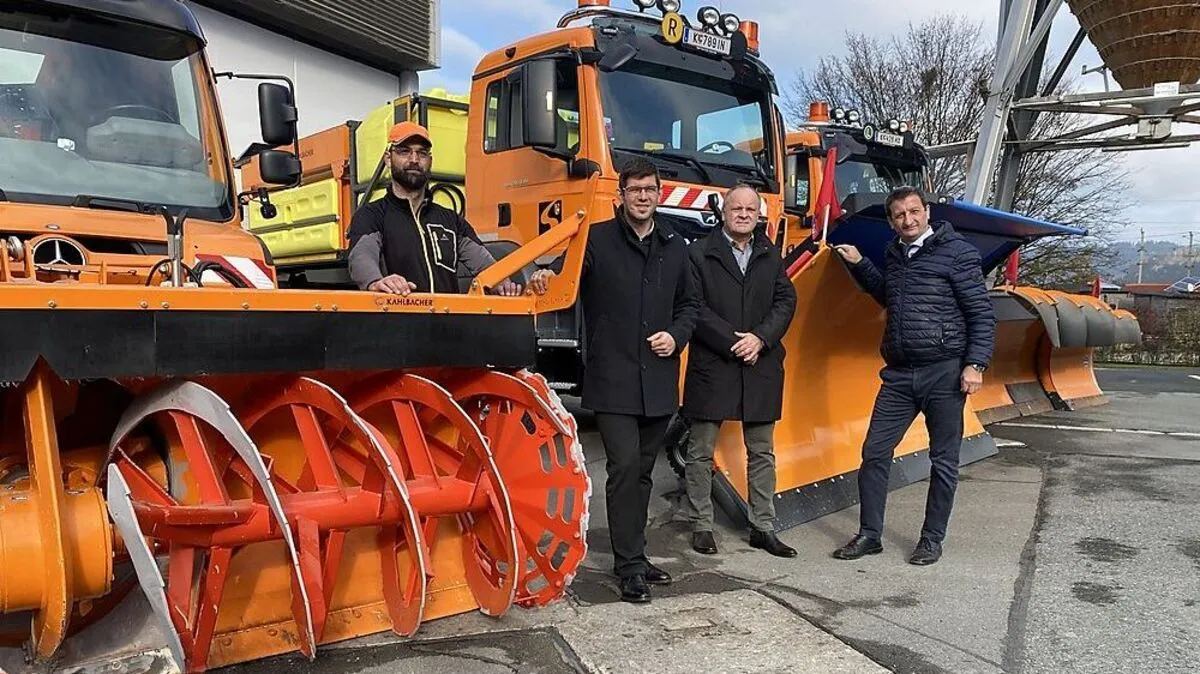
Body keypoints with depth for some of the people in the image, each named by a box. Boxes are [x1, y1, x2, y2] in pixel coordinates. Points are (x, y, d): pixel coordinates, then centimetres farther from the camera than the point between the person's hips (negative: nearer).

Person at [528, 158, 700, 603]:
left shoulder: (674, 246, 13)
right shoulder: (597, 239, -1)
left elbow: (689, 305, 20)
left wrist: (677, 336, 2)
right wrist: (547, 278, -35)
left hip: (659, 382, 5)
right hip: (613, 381, -5)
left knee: (643, 471, 13)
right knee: (625, 466, -11)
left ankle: (633, 556, 26)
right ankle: (630, 566, 1)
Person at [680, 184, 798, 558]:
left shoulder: (771, 256, 12)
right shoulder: (699, 253, -2)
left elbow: (786, 301, 6)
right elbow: (694, 307, -9)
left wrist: (760, 338, -10)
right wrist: (732, 341, -14)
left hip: (761, 367, 4)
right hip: (711, 366, -4)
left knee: (762, 452, 11)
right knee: (701, 452, 4)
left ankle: (763, 528, 22)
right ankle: (701, 526, 17)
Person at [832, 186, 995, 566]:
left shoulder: (956, 252, -4)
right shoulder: (894, 256, 13)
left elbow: (982, 313, -6)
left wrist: (975, 365, -14)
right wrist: (858, 265, 23)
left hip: (944, 373, -5)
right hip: (899, 374, 5)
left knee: (943, 461, 7)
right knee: (874, 453, 2)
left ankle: (932, 539, 20)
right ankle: (869, 535, 14)